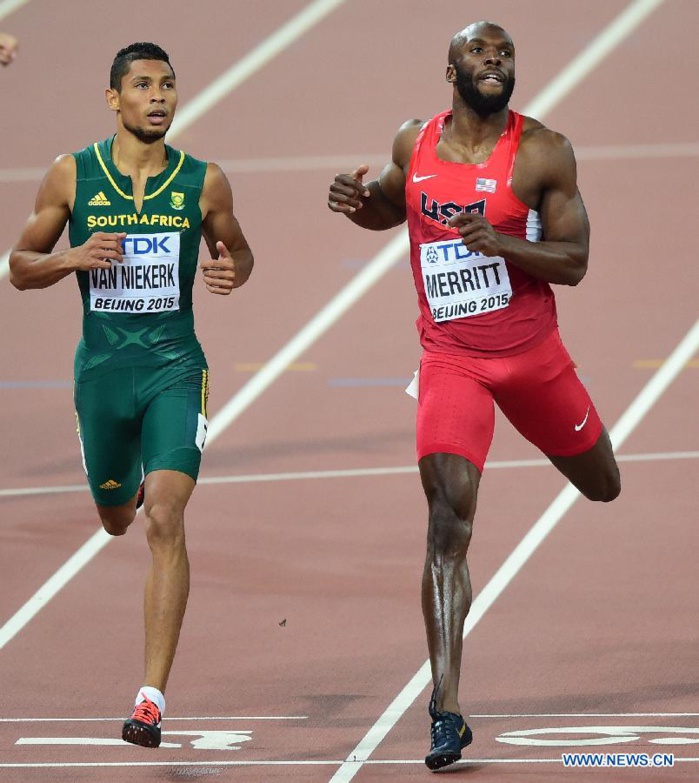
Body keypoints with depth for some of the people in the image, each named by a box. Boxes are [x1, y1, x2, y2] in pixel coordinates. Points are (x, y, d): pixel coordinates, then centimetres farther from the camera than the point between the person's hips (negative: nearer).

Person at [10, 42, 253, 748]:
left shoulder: (204, 182, -2)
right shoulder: (71, 176, -3)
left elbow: (236, 250, 15)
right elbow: (20, 266, 4)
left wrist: (232, 272, -9)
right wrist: (73, 257, -16)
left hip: (175, 368, -2)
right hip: (102, 368, 2)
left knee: (164, 522, -17)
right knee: (116, 518, 19)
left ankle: (153, 696, -18)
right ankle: (147, 477, 61)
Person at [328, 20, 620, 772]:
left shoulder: (542, 152, -11)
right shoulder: (414, 144, -1)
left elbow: (574, 261, -12)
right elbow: (392, 207, 20)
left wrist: (498, 241, -29)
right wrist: (359, 202, -4)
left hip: (532, 354, 0)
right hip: (450, 361, 0)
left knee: (603, 485, 23)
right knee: (449, 515, -17)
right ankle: (446, 710, -21)